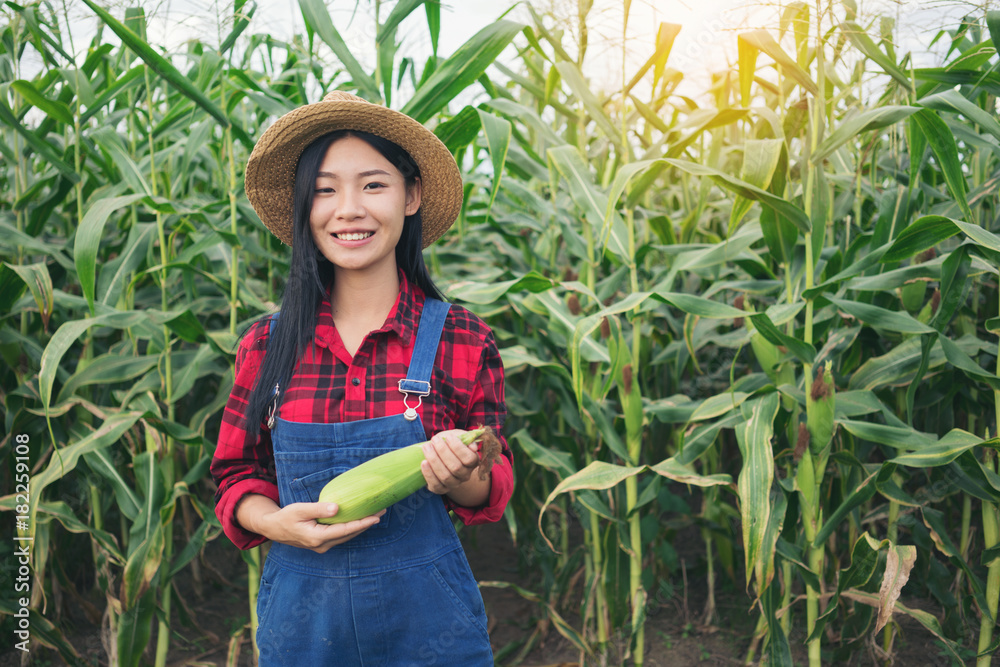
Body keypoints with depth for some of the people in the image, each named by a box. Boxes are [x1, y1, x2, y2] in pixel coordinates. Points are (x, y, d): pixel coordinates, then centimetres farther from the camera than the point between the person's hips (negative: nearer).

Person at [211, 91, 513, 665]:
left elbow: (493, 492, -1)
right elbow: (237, 475, 6)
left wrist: (461, 478, -23)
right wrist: (275, 523, -15)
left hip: (425, 620, -1)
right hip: (300, 617, 2)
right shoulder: (268, 346, -3)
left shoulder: (463, 342, -7)